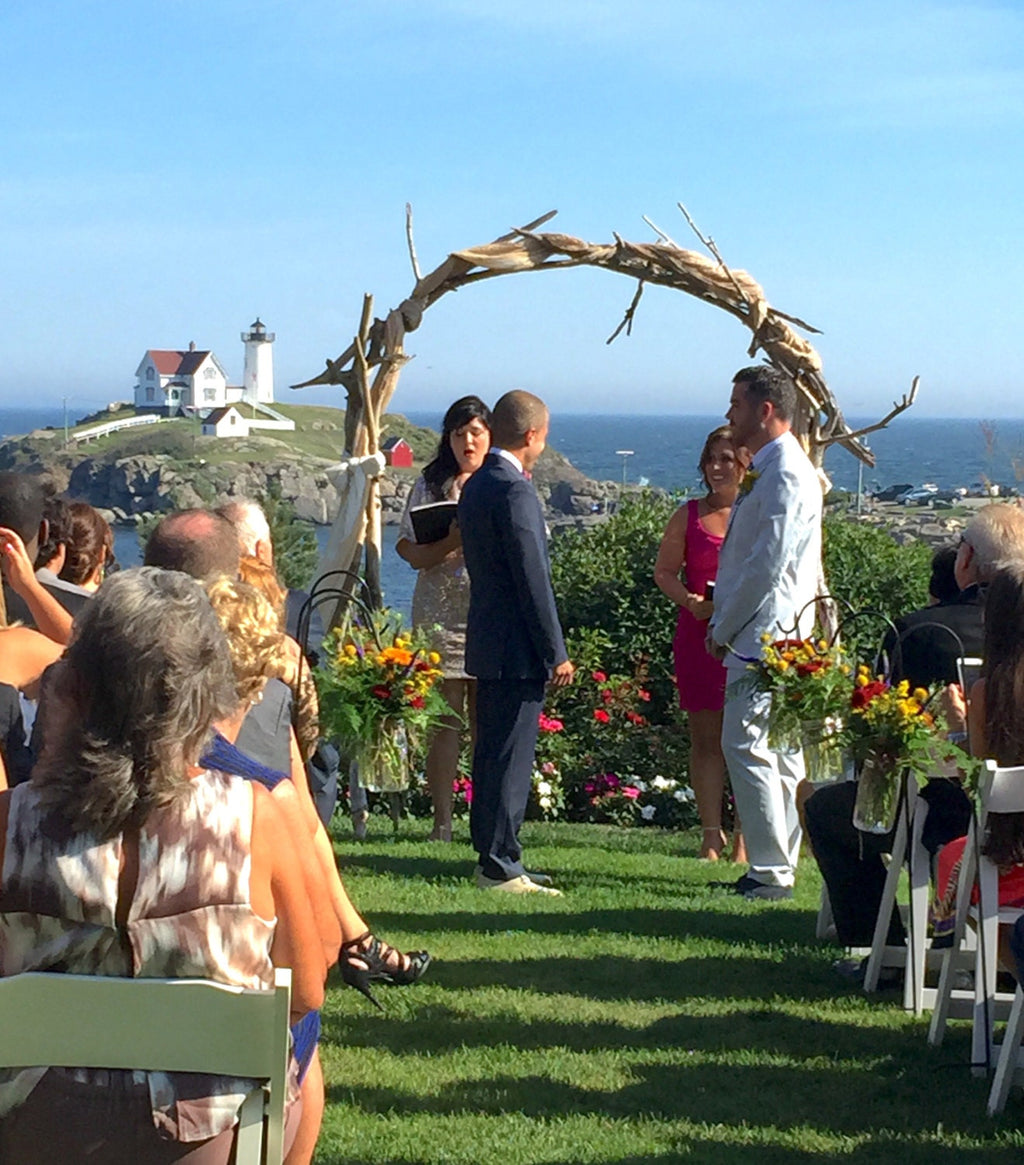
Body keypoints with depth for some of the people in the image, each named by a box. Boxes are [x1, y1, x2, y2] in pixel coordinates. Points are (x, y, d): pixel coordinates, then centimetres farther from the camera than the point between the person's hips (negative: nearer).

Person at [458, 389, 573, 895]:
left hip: (487, 643, 10)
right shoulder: (515, 492, -17)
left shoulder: (476, 485, 12)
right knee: (510, 757, -4)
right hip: (517, 649, -10)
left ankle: (491, 855, 21)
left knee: (492, 753, 14)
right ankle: (500, 864, 0)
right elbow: (533, 579, -18)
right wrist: (556, 652, -15)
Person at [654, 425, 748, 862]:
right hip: (699, 634, 2)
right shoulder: (690, 515, 9)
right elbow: (664, 571, 11)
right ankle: (712, 834, 12)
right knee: (705, 737, 5)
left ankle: (743, 836, 7)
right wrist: (689, 600, -8)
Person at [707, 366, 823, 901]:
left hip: (767, 635, -10)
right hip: (758, 634, 10)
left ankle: (771, 872, -9)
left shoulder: (785, 474, -14)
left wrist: (724, 629, -14)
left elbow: (768, 565, -20)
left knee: (748, 745, -11)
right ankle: (776, 867, 16)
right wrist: (724, 625, 14)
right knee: (777, 750, 11)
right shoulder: (767, 470, 18)